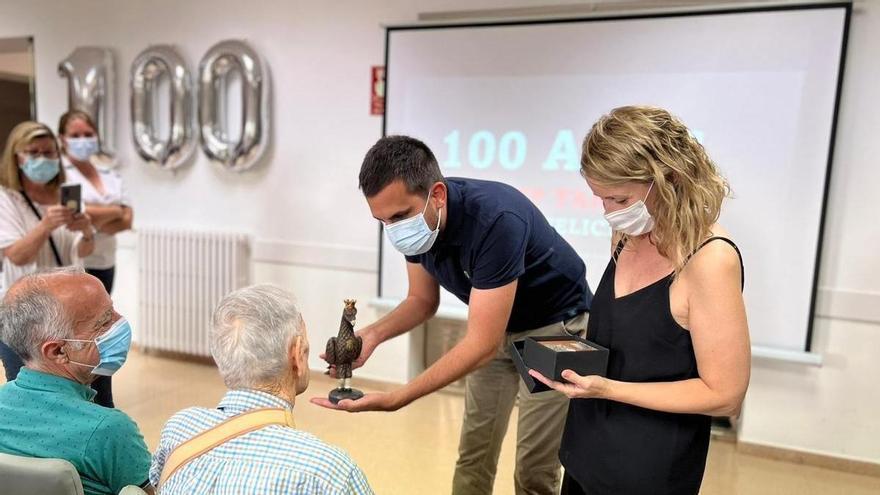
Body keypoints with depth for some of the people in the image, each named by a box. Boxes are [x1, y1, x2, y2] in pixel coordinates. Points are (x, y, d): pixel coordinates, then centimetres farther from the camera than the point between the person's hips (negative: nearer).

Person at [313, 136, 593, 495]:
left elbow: (481, 345, -35)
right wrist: (373, 334, -19)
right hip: (494, 327, 6)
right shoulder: (415, 220, -14)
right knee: (473, 454, 9)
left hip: (555, 326, -6)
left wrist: (394, 399, -39)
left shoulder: (496, 220, -36)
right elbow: (423, 300, 0)